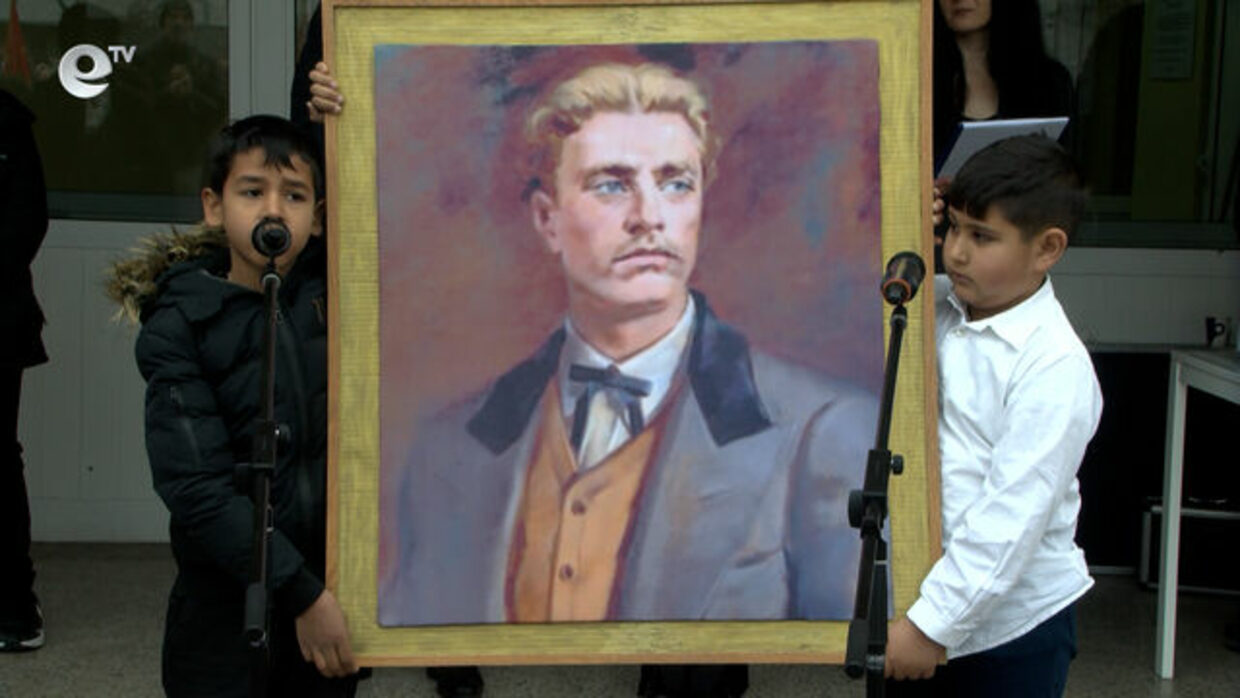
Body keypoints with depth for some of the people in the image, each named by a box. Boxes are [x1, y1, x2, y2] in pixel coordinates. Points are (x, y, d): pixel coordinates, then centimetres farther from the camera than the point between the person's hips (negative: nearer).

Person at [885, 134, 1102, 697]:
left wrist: (933, 624, -22)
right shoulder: (934, 308, 2)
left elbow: (1012, 517, -22)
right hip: (916, 607, 6)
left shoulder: (1056, 366, -18)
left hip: (1012, 627, -6)